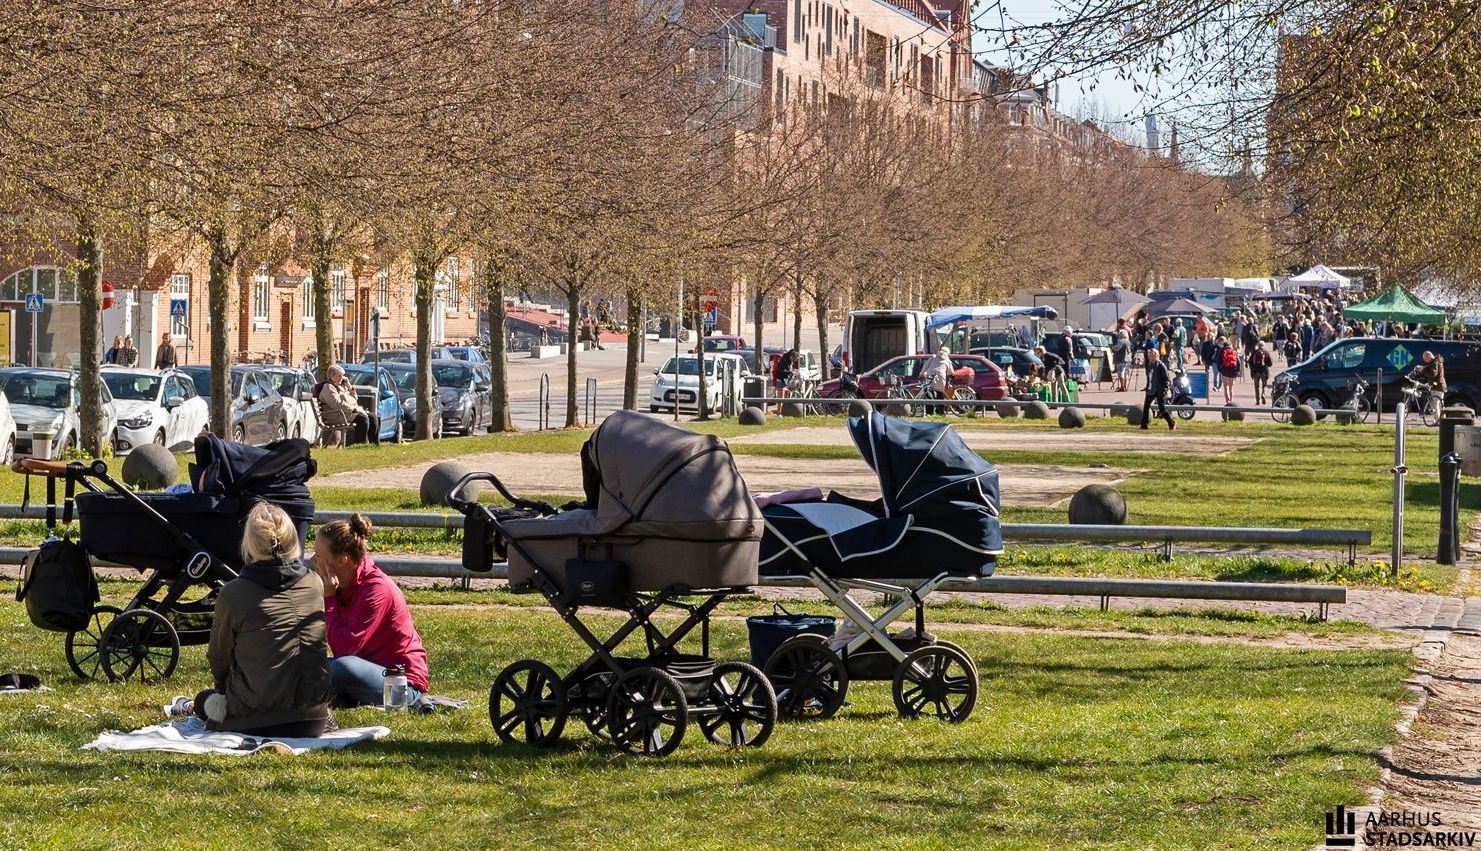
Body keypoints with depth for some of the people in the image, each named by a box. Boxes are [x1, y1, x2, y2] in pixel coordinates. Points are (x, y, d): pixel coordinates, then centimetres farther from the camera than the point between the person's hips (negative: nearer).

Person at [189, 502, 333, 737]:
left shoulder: (233, 593, -14)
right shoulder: (315, 584, -2)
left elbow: (218, 657, 1)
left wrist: (224, 689, 23)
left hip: (257, 722, -2)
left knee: (205, 700, 30)